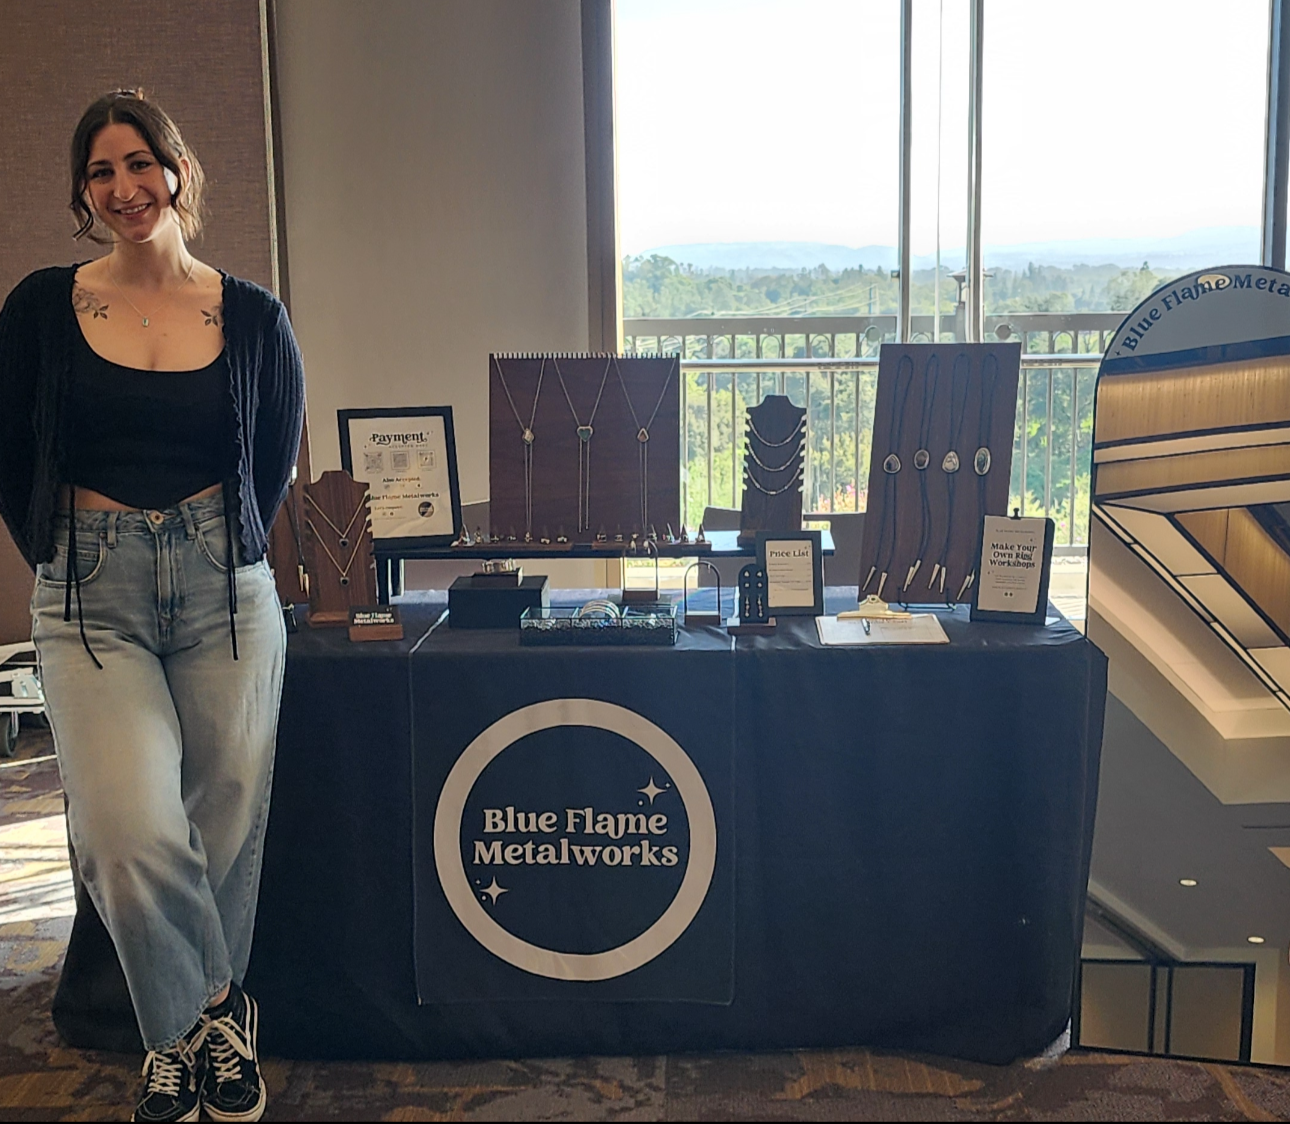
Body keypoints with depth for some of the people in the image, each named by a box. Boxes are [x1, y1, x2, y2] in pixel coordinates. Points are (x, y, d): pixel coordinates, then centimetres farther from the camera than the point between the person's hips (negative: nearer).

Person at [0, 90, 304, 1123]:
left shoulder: (253, 317, 4)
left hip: (226, 588, 1)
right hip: (91, 598, -1)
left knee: (227, 821, 4)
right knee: (131, 834, -15)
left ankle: (202, 1030, 28)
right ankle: (203, 1015, 13)